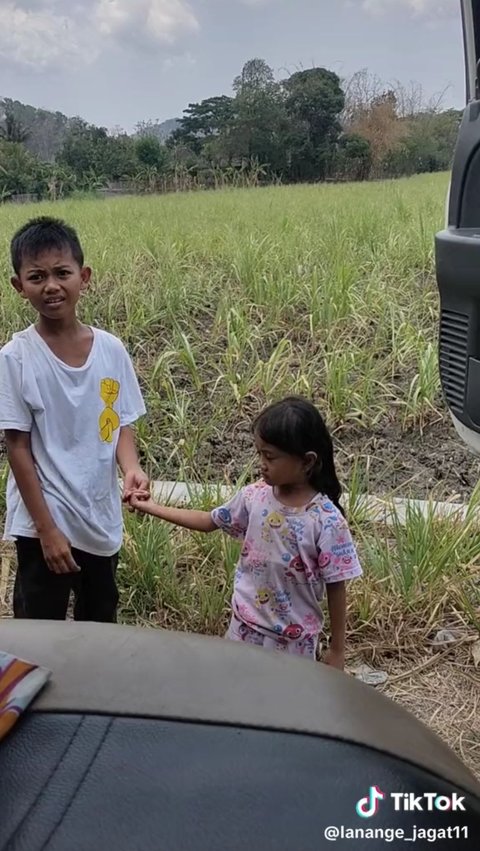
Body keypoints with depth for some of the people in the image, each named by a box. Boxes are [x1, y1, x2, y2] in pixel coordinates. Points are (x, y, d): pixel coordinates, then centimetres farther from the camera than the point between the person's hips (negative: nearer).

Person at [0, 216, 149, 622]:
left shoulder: (111, 349, -4)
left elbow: (122, 425, 3)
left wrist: (131, 469, -19)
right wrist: (47, 529, -13)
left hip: (103, 522, 4)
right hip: (43, 524, -3)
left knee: (100, 628, 21)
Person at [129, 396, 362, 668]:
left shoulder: (326, 521, -23)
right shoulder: (254, 497, -9)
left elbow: (336, 587, -14)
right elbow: (209, 521, 8)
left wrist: (337, 650, -8)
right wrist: (152, 507, 6)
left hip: (294, 638, -4)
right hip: (246, 625, 4)